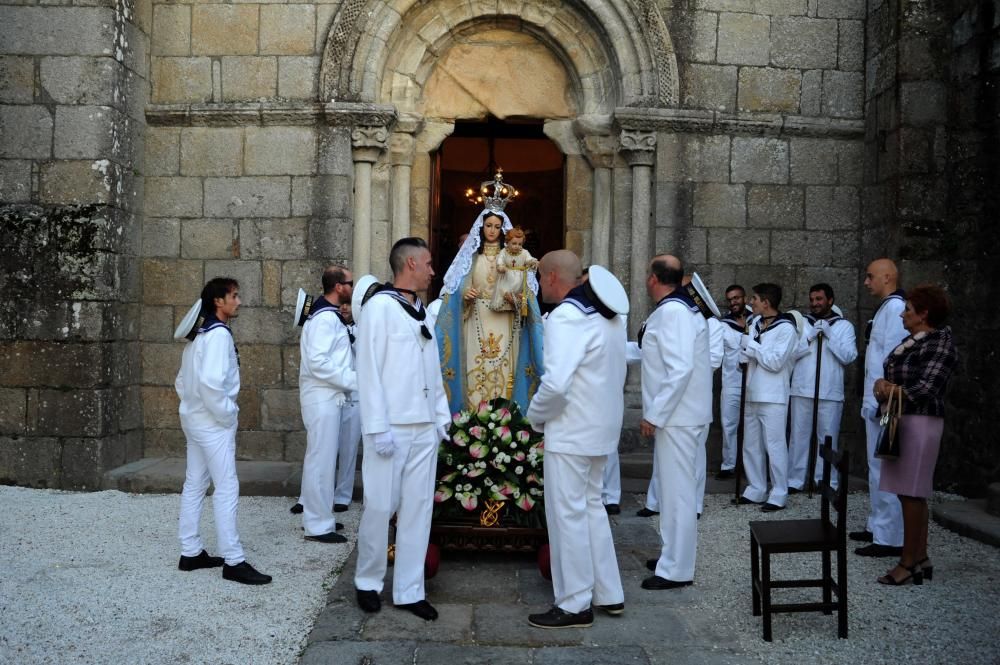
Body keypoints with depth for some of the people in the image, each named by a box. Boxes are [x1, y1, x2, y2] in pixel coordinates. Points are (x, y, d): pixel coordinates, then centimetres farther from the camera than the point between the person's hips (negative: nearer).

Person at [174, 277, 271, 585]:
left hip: (196, 419, 10)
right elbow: (211, 381, -27)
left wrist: (192, 403, 16)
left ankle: (191, 552, 20)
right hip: (213, 422, -10)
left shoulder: (201, 333, 14)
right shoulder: (218, 333, -17)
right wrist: (227, 413, -17)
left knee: (194, 486, 12)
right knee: (227, 489, -7)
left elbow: (183, 380, 19)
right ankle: (233, 561, -3)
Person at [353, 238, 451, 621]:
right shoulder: (380, 306, -7)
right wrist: (379, 428, -16)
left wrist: (441, 417, 11)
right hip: (390, 427, -7)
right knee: (380, 506, 0)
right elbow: (369, 370, -12)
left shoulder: (422, 311, 15)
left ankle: (409, 590, 15)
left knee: (418, 508, 7)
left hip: (424, 427, 7)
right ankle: (367, 582, 20)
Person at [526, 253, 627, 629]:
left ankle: (575, 605, 12)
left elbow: (556, 383, -28)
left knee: (568, 514, 2)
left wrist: (535, 415, -9)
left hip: (571, 432, -9)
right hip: (601, 426, 9)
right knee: (591, 507, 19)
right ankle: (608, 594, 27)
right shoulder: (607, 314, 10)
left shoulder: (565, 316, -20)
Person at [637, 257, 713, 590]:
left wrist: (653, 415, -21)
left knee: (677, 491, -2)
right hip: (681, 415, 10)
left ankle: (676, 569, 6)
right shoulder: (682, 307, 13)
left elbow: (680, 369, -25)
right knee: (676, 488, 18)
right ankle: (672, 555, 30)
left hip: (677, 418, -10)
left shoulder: (671, 311, -17)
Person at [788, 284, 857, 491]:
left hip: (830, 392, -1)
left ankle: (827, 481, 10)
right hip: (801, 390, 1)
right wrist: (810, 337, -10)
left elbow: (848, 356, -6)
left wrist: (829, 334, -11)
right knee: (799, 436, 2)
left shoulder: (844, 326, 6)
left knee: (827, 438, 2)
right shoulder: (801, 323, 10)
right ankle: (795, 480, 6)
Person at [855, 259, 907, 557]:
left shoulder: (895, 308, -15)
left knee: (885, 470, -5)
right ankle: (878, 527, 27)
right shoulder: (886, 308, 15)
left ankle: (890, 538, 1)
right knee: (878, 468, 17)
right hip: (877, 401, 10)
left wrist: (882, 401, -19)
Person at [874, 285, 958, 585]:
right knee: (912, 493, 12)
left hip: (919, 423, -9)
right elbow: (890, 378, 16)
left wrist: (890, 391, -12)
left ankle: (909, 563, 1)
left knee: (911, 493, -5)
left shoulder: (940, 344, -11)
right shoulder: (911, 341, 15)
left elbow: (927, 386, -20)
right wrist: (882, 384, -6)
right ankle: (920, 559, 20)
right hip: (901, 421, 9)